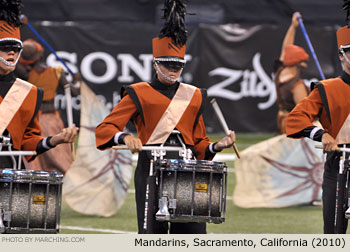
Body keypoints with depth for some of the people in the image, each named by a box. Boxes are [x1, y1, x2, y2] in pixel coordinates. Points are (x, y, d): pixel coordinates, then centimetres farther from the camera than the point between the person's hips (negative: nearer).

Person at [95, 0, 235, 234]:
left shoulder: (193, 96, 15)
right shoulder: (139, 94, 3)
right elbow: (104, 129, -4)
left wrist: (218, 146, -1)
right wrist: (125, 137, -24)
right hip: (151, 173, -3)